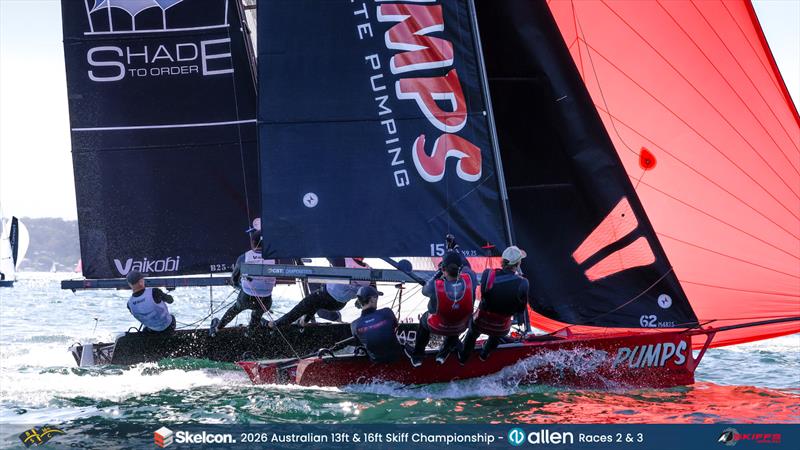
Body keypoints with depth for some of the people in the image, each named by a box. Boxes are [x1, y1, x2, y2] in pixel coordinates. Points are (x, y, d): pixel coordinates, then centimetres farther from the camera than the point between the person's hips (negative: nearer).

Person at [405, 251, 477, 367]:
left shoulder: (436, 286, -37)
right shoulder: (469, 279, -33)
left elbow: (425, 290, -11)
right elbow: (467, 268, -7)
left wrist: (439, 273, -5)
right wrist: (459, 257, 7)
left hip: (437, 327, -1)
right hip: (461, 327, 1)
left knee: (424, 320, 33)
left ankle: (417, 356, 50)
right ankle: (445, 353, 54)